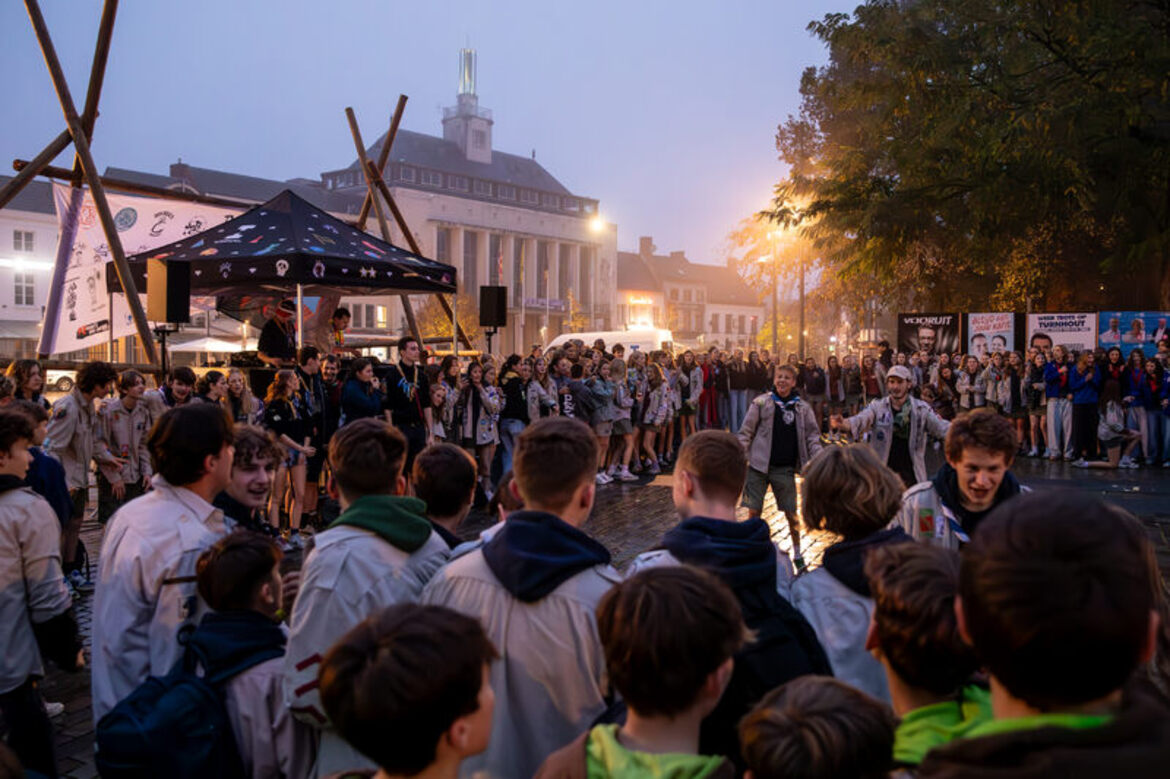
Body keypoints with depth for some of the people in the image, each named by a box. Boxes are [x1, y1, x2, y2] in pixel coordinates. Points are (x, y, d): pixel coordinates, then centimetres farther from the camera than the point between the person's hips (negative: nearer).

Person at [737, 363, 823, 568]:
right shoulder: (761, 402, -1)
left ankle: (797, 554, 23)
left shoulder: (802, 407, 5)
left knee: (791, 513, 6)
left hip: (785, 468, 1)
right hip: (758, 466, -1)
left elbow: (812, 436, 8)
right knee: (754, 512, 2)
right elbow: (746, 432, -1)